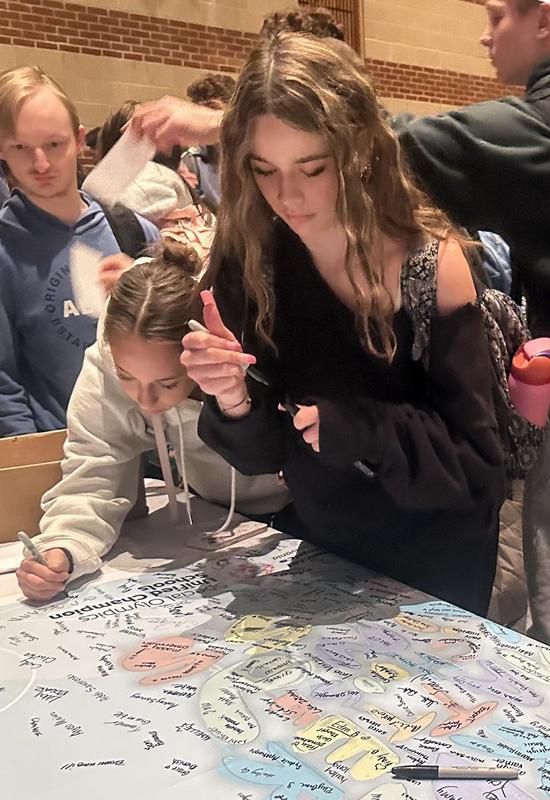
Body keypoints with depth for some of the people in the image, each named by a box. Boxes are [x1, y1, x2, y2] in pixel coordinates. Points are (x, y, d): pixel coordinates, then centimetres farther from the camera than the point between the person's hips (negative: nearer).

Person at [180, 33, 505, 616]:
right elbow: (261, 453, -9)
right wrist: (233, 400, -29)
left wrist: (352, 426, -33)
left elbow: (475, 462, -19)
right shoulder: (252, 262, -14)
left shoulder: (430, 260, -22)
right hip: (326, 551, 4)